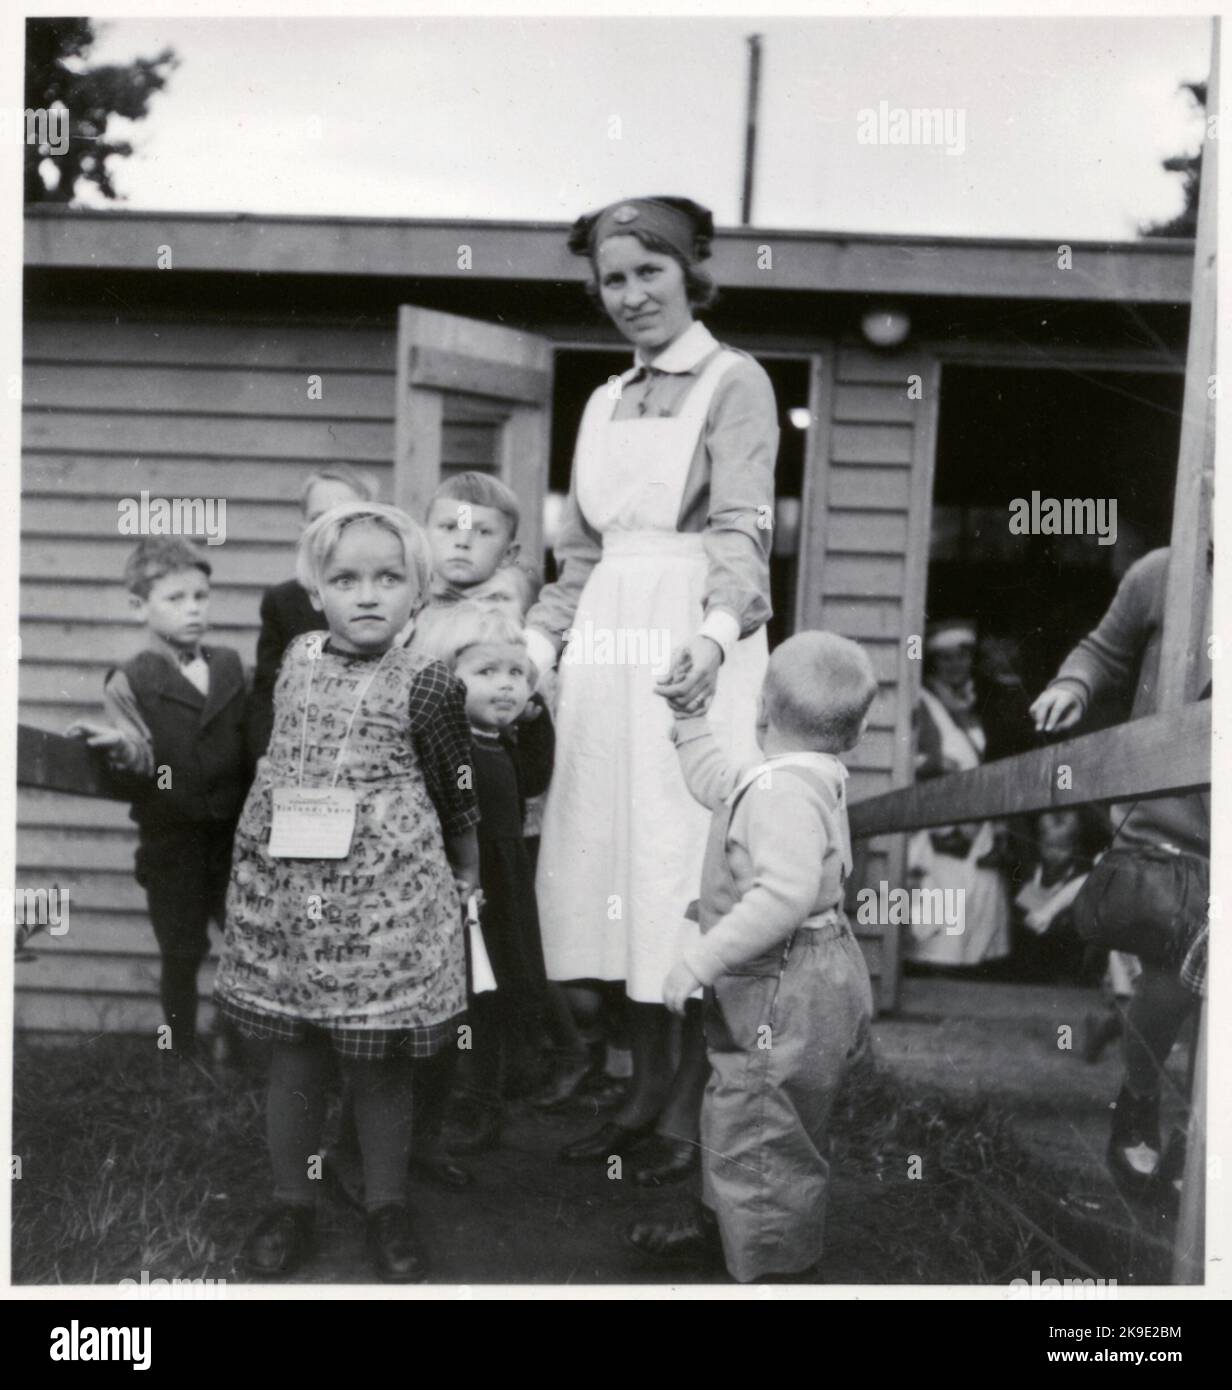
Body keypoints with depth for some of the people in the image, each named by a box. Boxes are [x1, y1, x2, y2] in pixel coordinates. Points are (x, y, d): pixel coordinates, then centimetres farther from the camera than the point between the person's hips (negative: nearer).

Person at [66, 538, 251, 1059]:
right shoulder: (130, 681, -6)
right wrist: (121, 750, -35)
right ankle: (183, 1056, 26)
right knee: (182, 956, 10)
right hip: (172, 842, -3)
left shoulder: (230, 665, 4)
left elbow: (251, 744, 8)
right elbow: (140, 767, -14)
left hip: (235, 835, 3)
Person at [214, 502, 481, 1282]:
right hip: (283, 896, 4)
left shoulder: (426, 686, -8)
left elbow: (459, 796, 1)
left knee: (382, 1070, 9)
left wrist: (464, 883, 6)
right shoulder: (294, 661, 4)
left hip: (387, 904, -3)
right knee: (293, 1065, 13)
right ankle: (292, 1205, 32)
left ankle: (387, 1211, 29)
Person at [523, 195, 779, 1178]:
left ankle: (691, 1099, 10)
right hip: (607, 654, 6)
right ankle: (645, 1085, 20)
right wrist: (534, 643, 8)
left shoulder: (734, 382, 0)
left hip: (694, 651, -6)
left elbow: (744, 532, -13)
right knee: (612, 860, 7)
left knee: (688, 863, -3)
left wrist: (715, 631, -30)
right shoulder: (606, 403, 19)